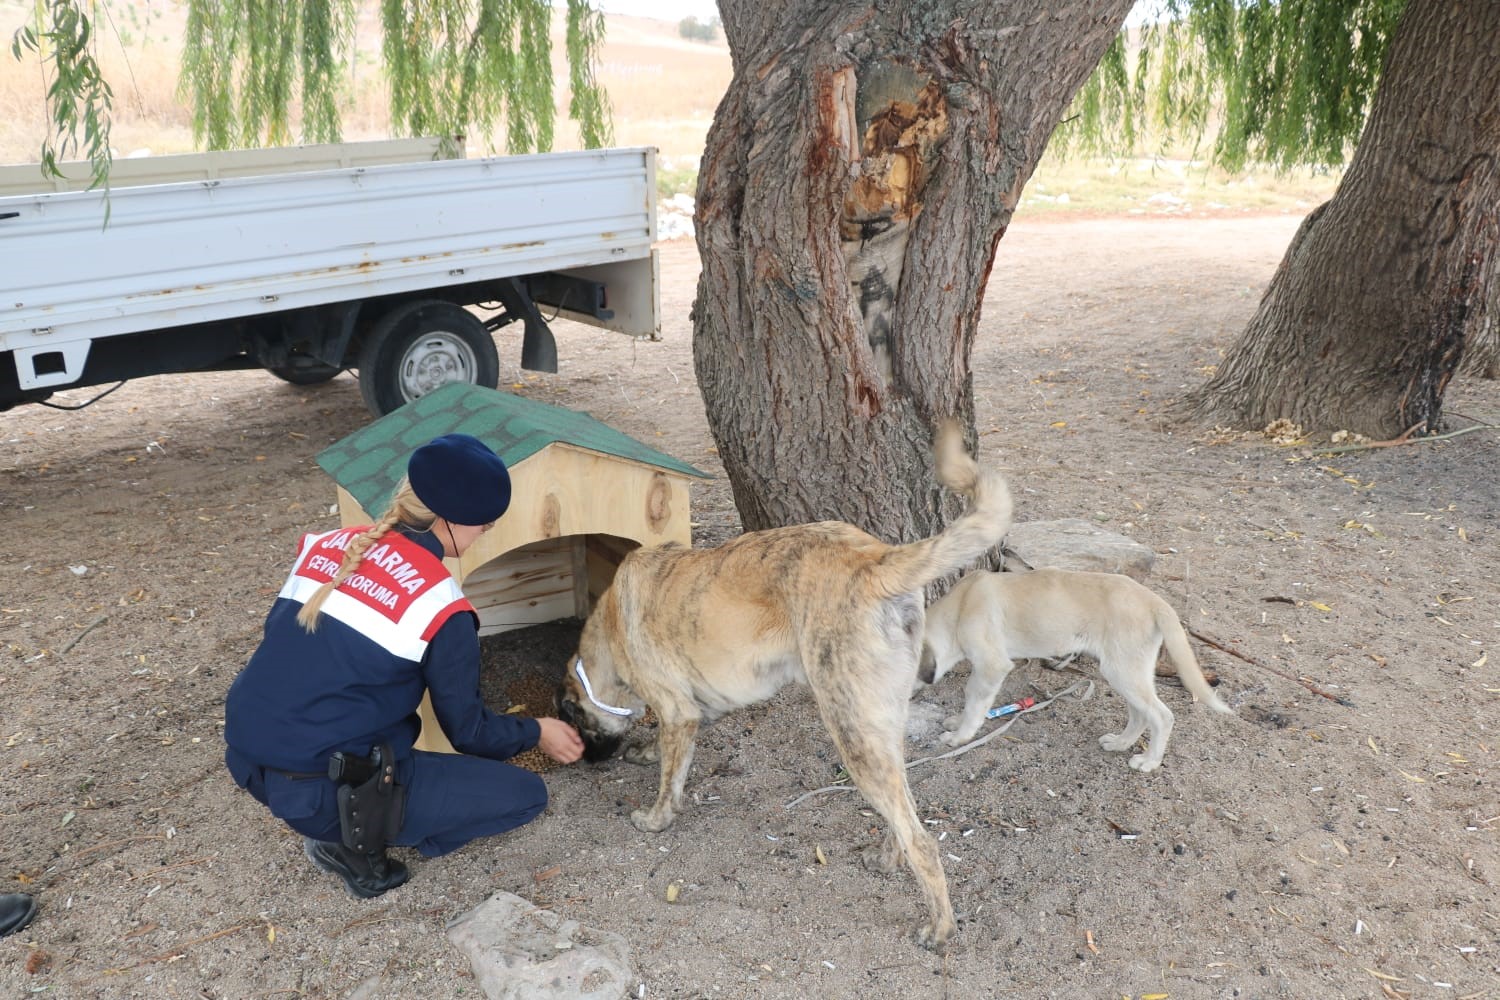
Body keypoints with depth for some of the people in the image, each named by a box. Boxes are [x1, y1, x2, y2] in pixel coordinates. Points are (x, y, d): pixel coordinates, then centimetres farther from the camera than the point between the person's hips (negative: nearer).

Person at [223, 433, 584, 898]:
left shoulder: (329, 544, 3)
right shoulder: (439, 605, -14)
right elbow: (468, 732, -3)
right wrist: (537, 733, 16)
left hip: (247, 760, 7)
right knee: (525, 794, 2)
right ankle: (358, 837, 0)